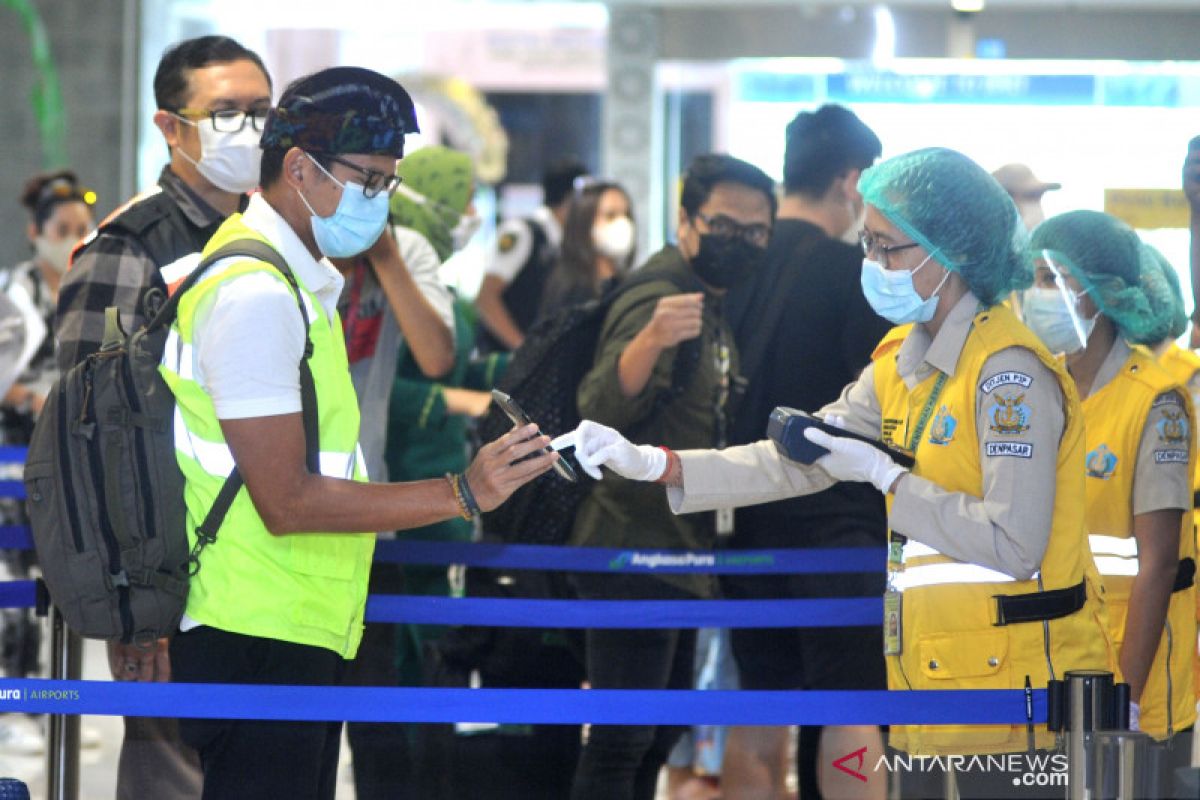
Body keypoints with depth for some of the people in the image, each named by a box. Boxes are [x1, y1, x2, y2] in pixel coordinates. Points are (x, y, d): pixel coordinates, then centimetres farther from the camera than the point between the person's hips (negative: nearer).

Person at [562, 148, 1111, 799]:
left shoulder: (1009, 373, -16)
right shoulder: (904, 361, 12)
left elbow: (1014, 546, -22)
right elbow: (802, 463, 12)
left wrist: (882, 474, -16)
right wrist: (651, 465, 3)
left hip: (1012, 681, -9)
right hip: (929, 673, 9)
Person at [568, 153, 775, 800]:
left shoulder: (714, 308, 14)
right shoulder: (657, 301, -16)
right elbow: (601, 409, -33)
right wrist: (649, 341, -50)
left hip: (681, 554, 10)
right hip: (634, 552, -10)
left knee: (658, 738, 16)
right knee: (621, 742, -12)